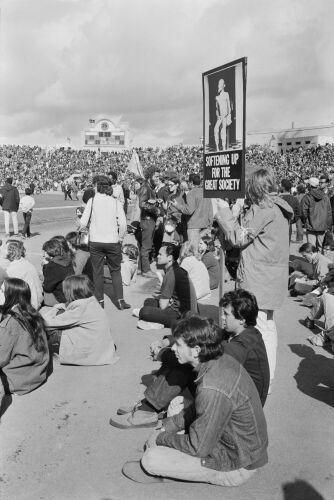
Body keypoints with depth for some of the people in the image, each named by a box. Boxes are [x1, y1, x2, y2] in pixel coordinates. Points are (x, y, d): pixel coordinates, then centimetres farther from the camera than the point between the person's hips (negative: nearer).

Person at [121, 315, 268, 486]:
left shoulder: (213, 389, -33)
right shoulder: (222, 360, -4)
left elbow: (198, 447, -24)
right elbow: (198, 410, 11)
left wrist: (160, 438, -10)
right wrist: (168, 424, 4)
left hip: (235, 466, -9)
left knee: (152, 459, -14)